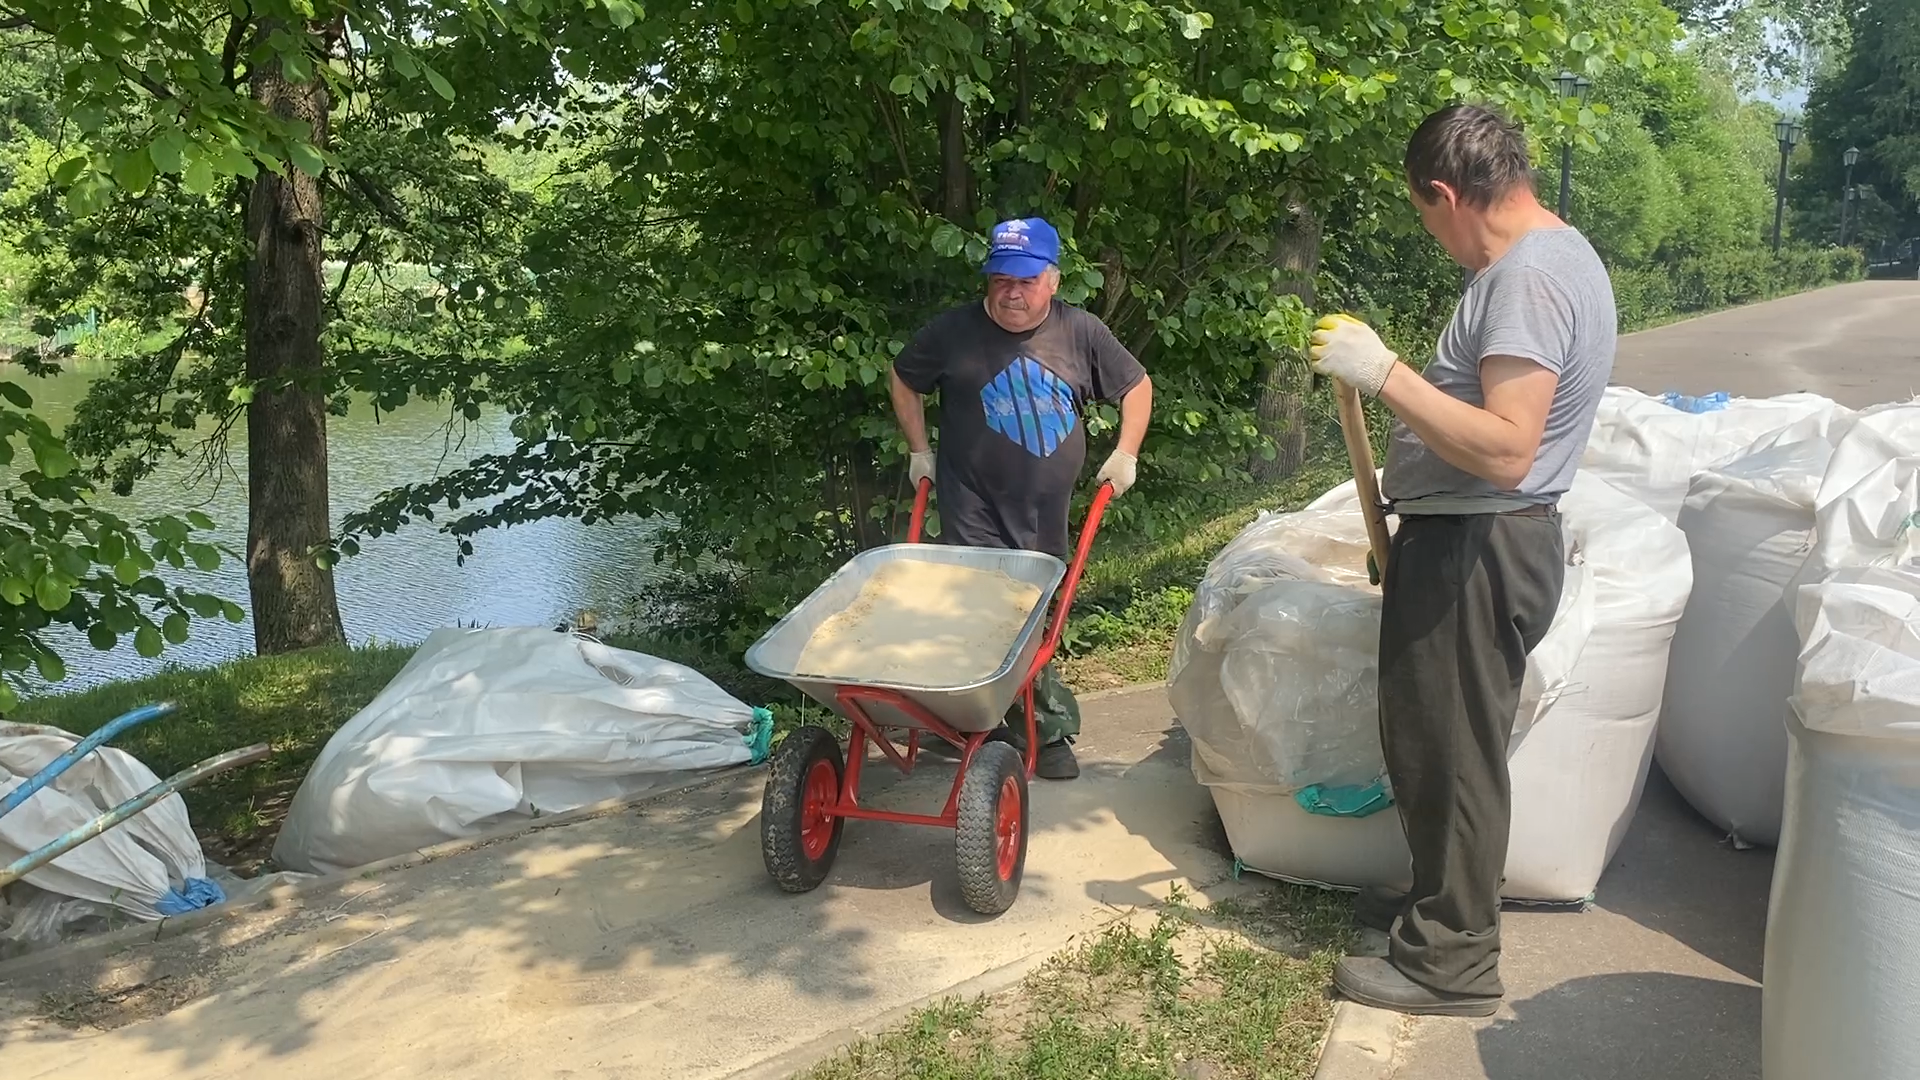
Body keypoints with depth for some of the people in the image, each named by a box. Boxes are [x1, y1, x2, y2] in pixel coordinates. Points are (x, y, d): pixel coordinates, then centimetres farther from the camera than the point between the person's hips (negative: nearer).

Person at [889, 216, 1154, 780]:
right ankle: (1049, 728, 6)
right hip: (974, 510, -2)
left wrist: (1125, 453, 4)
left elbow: (1137, 385, 11)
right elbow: (903, 379, 11)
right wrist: (919, 450, 8)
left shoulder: (1081, 332, -1)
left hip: (1045, 516, 2)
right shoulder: (954, 331, -6)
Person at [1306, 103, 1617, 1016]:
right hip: (1466, 543, 11)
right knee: (1432, 742, 21)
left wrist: (1385, 375, -28)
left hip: (1475, 552, -11)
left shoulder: (1526, 278, -21)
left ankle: (1451, 959, 14)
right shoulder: (1556, 254, 14)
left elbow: (1506, 452, -30)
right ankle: (1440, 902, 37)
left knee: (1449, 751, 0)